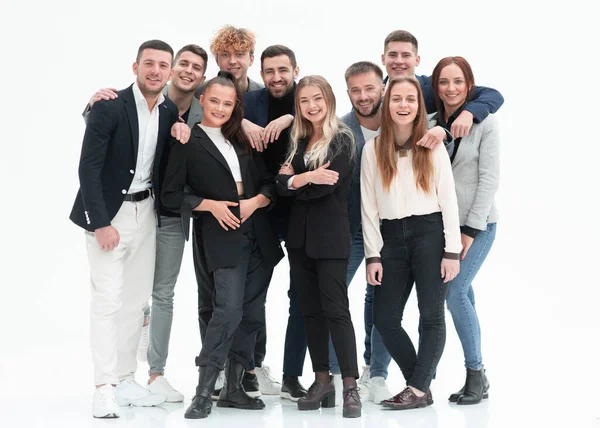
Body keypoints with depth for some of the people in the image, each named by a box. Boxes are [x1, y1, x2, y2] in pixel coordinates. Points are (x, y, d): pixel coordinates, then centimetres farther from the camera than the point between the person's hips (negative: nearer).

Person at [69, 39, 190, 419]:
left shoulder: (170, 111, 4)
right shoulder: (109, 107, -13)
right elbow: (89, 167, -16)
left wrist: (181, 129, -6)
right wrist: (101, 223, -20)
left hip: (145, 212, 6)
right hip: (109, 213, -6)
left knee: (136, 301, 9)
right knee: (108, 300, -8)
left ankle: (126, 381, 18)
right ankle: (105, 388, -5)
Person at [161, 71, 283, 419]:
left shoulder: (242, 141, 16)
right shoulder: (188, 143, 1)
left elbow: (269, 184, 15)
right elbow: (172, 195, -2)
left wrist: (256, 201, -6)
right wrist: (211, 205, -14)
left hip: (259, 237, 6)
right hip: (221, 238, -6)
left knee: (252, 314, 6)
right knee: (229, 310, -18)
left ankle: (234, 388, 16)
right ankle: (204, 394, -11)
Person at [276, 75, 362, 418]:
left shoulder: (342, 139, -6)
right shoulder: (298, 140, 12)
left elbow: (326, 187, -15)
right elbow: (282, 182, 3)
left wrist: (293, 181, -3)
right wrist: (306, 177, -15)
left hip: (330, 235, -6)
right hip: (300, 235, 6)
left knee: (336, 309, -8)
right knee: (311, 310, 8)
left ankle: (351, 386, -4)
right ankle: (322, 380, 16)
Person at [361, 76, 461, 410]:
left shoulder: (433, 146, 2)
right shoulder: (373, 149, 6)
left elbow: (448, 200, -1)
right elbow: (369, 206, 5)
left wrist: (452, 251, -7)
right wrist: (373, 255, 0)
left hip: (430, 233, -2)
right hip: (392, 237, 3)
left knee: (432, 315, -4)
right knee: (384, 318, 0)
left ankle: (418, 388, 5)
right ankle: (421, 386, 14)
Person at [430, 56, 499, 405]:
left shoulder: (485, 122, -7)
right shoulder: (429, 124, 5)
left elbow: (489, 179, -10)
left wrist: (471, 229, -13)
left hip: (477, 224, -4)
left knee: (455, 290, -15)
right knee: (461, 294, 5)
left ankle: (476, 373, -3)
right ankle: (476, 377, 13)